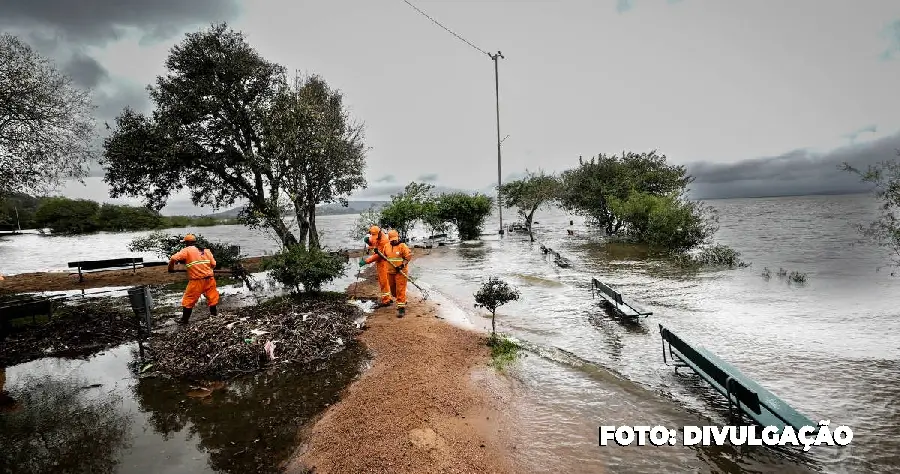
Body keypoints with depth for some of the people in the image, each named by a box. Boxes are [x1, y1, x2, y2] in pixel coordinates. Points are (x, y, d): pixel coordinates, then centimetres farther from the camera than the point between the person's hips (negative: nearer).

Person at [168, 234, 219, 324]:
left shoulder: (187, 250, -3)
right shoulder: (206, 250, 10)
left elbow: (173, 259, -13)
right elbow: (213, 264, 6)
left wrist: (171, 269, 4)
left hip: (196, 280, -4)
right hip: (209, 278, 4)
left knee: (188, 300, 9)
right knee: (212, 296, 21)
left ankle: (184, 319, 15)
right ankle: (214, 312, 33)